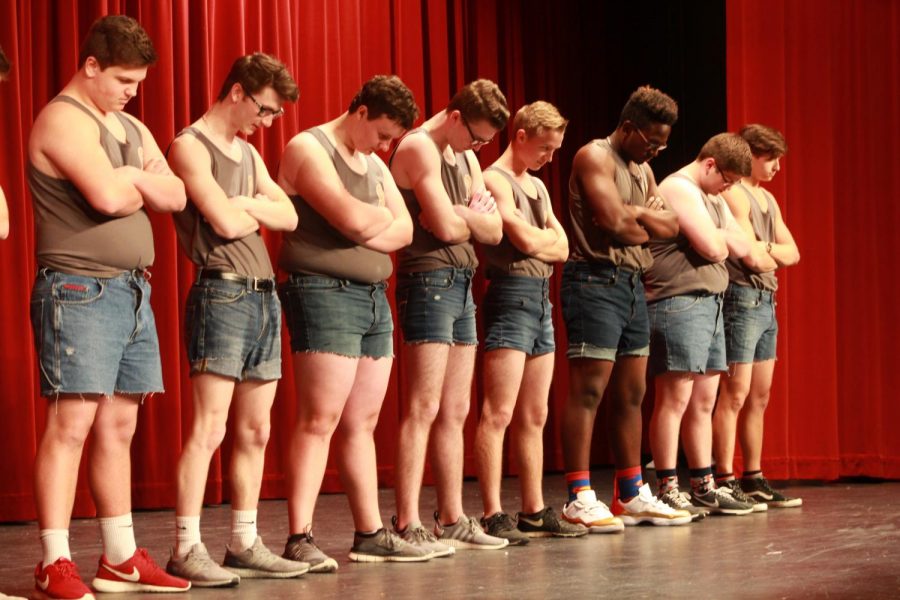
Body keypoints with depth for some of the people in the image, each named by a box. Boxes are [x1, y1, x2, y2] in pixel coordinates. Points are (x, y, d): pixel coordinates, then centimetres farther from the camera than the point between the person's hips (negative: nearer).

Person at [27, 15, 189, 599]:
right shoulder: (64, 119, -8)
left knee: (119, 426, 10)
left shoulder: (132, 128, 19)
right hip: (79, 288, -8)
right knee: (71, 423, -11)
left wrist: (132, 181, -6)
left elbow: (176, 197, 11)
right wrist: (139, 182, -1)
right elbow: (106, 195, -22)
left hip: (133, 289, 8)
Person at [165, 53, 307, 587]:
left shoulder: (249, 154, 21)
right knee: (209, 429, -12)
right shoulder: (191, 146, -5)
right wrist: (259, 211, 6)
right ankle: (187, 549, -11)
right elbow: (225, 222, -14)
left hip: (265, 296, 8)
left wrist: (243, 204, -6)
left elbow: (289, 216, 11)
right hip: (222, 295, -8)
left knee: (255, 432, 8)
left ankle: (245, 544, 14)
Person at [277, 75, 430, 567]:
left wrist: (367, 231, -9)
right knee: (319, 421, -12)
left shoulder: (375, 165, 19)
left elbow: (404, 230, 10)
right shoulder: (309, 149, -7)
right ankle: (299, 540, -12)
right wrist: (383, 217, 2)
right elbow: (352, 217, -19)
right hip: (325, 292, -8)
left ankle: (370, 534, 13)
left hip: (374, 297, 8)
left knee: (361, 425, 9)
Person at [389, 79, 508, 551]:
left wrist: (458, 214, -6)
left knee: (455, 412, 10)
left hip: (462, 285, 9)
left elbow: (494, 230, 11)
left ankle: (452, 520, 14)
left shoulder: (466, 159, 19)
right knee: (423, 409, -12)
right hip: (429, 280, -9)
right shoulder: (419, 148, -8)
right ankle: (407, 526, -13)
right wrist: (473, 219, 3)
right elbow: (445, 226, -17)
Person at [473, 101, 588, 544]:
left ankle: (533, 512, 13)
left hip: (541, 297, 9)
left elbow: (561, 248, 14)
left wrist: (538, 241, -4)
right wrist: (547, 237, 5)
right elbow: (526, 240, -15)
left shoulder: (537, 186, 21)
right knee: (498, 413, -11)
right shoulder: (495, 180, -6)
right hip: (511, 295, -9)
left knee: (534, 417, 9)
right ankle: (493, 516, -12)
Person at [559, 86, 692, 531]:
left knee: (630, 395, 10)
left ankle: (631, 494, 16)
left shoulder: (643, 169, 20)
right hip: (595, 280, -9)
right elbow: (613, 224, -18)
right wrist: (649, 226, 1)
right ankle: (579, 499, -12)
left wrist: (637, 213, -7)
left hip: (632, 283, 9)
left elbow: (671, 226, 12)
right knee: (588, 392, -11)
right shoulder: (595, 157, -7)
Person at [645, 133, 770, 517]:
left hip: (709, 304, 10)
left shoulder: (713, 199, 21)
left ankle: (704, 488, 15)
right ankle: (667, 491, -6)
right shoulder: (679, 189, -9)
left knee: (703, 403, 11)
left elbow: (743, 248, 15)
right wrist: (724, 240, 4)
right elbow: (712, 246, -18)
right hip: (679, 303, -10)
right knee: (674, 400, -8)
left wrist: (723, 240, -2)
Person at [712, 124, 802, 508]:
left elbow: (792, 253, 12)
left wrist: (766, 249, -7)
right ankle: (725, 482, -11)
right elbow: (754, 259, -16)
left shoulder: (768, 199, 19)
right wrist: (776, 254, 4)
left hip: (766, 303, 9)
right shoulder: (734, 195, -9)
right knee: (735, 394, -11)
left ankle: (753, 480, 14)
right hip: (742, 299, -9)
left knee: (759, 398, 10)